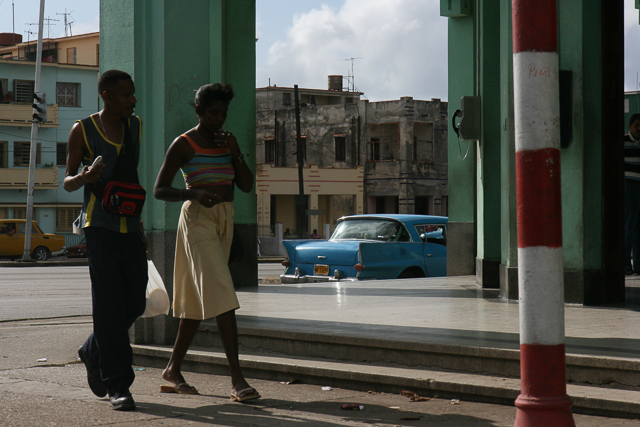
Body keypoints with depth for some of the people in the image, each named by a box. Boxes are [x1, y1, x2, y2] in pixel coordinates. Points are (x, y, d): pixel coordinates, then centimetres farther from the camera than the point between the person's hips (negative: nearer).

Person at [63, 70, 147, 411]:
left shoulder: (135, 126, 12)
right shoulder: (82, 131, -1)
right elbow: (67, 183, 5)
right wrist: (83, 178, -19)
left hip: (130, 225, 5)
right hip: (99, 225, -5)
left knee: (135, 302, 3)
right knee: (109, 302, -9)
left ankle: (93, 352, 29)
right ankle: (117, 385, -6)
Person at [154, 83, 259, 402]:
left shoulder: (227, 141, 14)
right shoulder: (183, 145, -5)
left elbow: (247, 186, 9)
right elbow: (159, 190, -9)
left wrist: (235, 152, -6)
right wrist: (194, 193, -25)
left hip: (225, 219, 7)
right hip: (198, 219, -7)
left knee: (198, 298, 11)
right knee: (221, 295, -17)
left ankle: (173, 370, 21)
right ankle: (237, 379, -22)